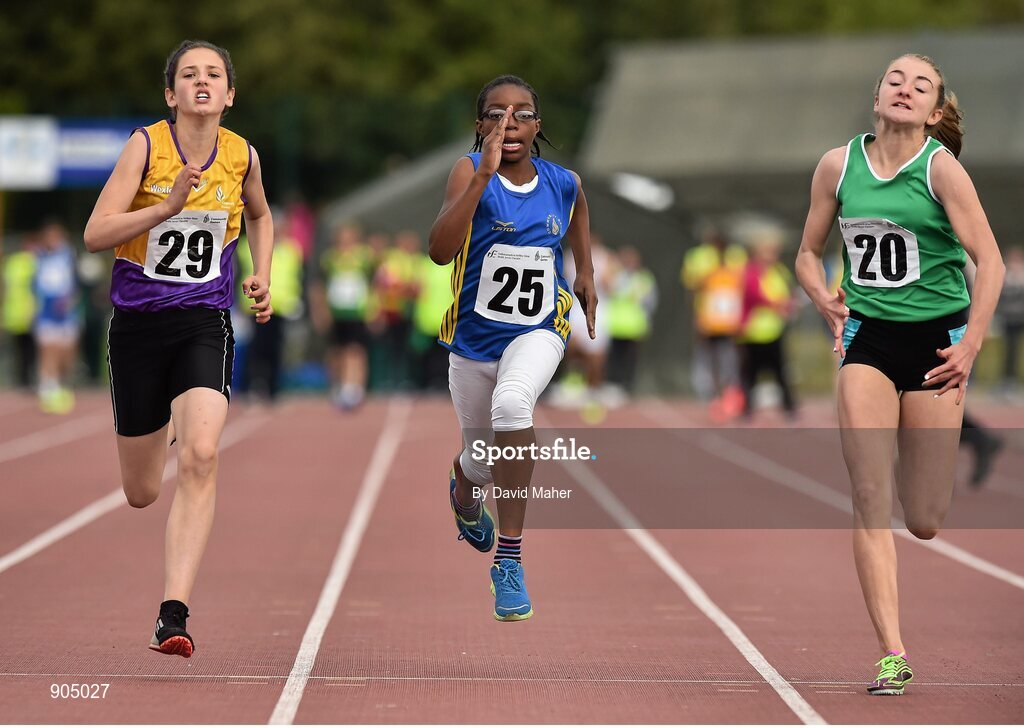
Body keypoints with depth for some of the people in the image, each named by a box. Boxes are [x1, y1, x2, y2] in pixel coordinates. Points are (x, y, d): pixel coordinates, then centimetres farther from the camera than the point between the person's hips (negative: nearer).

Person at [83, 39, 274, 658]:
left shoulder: (243, 156, 2)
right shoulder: (147, 145, -8)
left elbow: (260, 217, 24)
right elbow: (95, 235, -15)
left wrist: (263, 275, 8)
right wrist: (168, 206, -25)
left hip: (205, 323, 1)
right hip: (138, 323, -1)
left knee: (200, 456, -25)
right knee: (141, 494, 11)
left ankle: (174, 614, -26)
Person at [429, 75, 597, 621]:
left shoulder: (562, 183, -4)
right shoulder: (470, 171, -15)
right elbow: (441, 251, -33)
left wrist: (585, 271, 17)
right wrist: (484, 176, -39)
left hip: (538, 332, 0)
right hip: (474, 338, 0)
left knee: (511, 404, -33)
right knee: (482, 459, 16)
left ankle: (509, 560, -27)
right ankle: (463, 489, 60)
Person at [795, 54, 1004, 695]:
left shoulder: (941, 167, -8)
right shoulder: (839, 165, 3)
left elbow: (990, 260, -10)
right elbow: (809, 252, 16)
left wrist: (971, 344, -16)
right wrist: (826, 300, -3)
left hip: (936, 335, -2)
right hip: (868, 336, 2)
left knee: (924, 522, 2)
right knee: (870, 501, -11)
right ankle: (893, 655, -8)